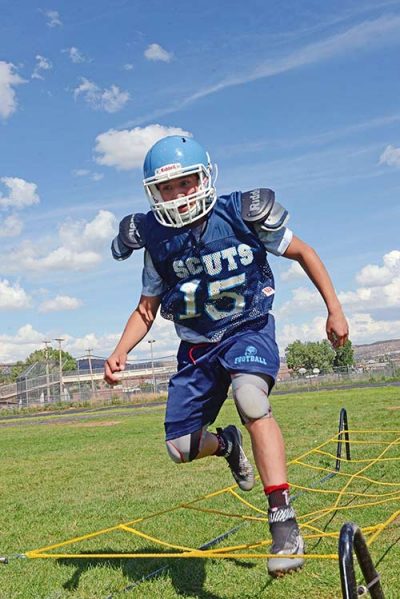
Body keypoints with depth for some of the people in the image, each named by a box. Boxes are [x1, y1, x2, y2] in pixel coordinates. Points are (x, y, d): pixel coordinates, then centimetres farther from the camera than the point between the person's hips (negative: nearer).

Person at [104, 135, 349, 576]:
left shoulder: (243, 215, -13)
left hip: (248, 330, -3)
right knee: (180, 447, 0)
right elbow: (147, 307, 5)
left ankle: (283, 523, -28)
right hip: (197, 346, 4)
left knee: (250, 399, -34)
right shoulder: (157, 240, -5)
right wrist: (120, 352, -11)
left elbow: (303, 253, 1)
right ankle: (227, 445, 36)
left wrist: (334, 309, -2)